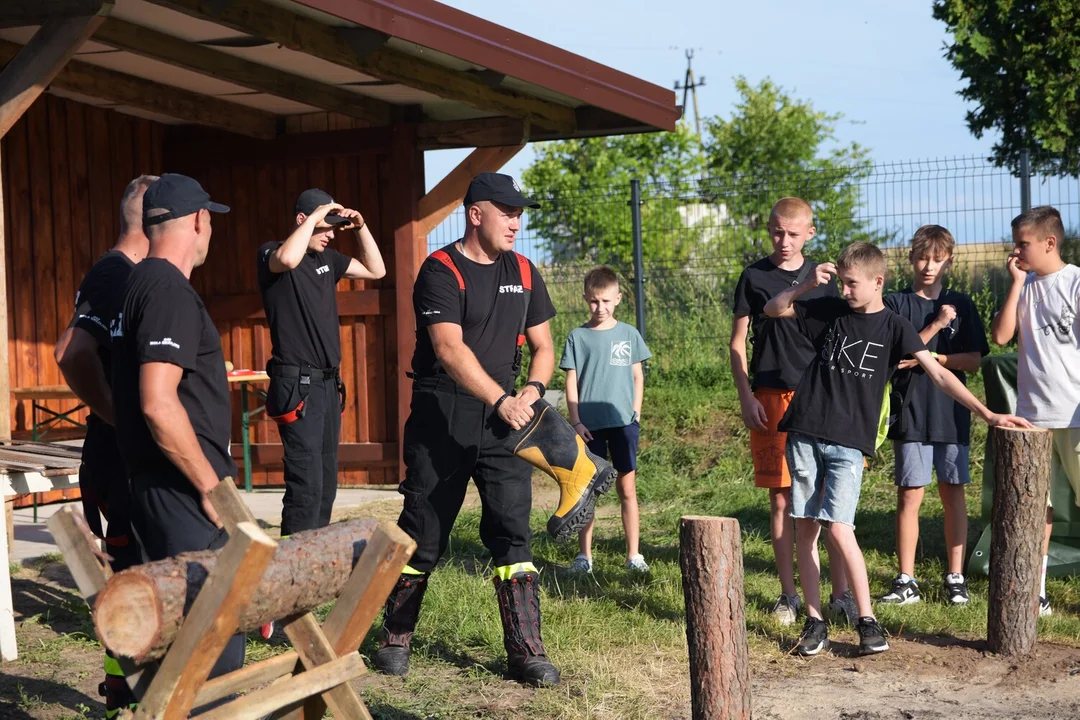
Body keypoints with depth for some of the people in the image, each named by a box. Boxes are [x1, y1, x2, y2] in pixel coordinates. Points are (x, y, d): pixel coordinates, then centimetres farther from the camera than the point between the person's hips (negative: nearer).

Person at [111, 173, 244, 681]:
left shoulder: (141, 283, 14)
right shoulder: (170, 290, -16)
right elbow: (158, 404, -24)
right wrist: (213, 486, -16)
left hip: (164, 487, 10)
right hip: (183, 492, -10)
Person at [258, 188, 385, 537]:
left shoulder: (327, 258, 12)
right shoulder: (271, 253, -8)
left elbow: (376, 271, 20)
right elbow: (287, 260, -33)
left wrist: (361, 228, 6)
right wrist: (316, 215, -20)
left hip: (328, 382, 8)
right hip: (297, 384, -8)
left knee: (326, 484, 12)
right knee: (306, 484, -13)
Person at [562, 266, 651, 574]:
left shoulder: (629, 334, 6)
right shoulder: (577, 337, 2)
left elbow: (637, 377, 11)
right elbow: (571, 382, 2)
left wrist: (636, 413, 1)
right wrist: (576, 422, -4)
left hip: (623, 422, 1)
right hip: (590, 424, -1)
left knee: (627, 488, 3)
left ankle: (633, 554, 10)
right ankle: (584, 555, 11)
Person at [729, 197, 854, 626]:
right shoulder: (754, 277, 5)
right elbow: (738, 343, 5)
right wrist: (746, 398, -4)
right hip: (772, 398, -1)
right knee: (781, 499, 3)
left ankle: (841, 593, 6)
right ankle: (789, 595, 12)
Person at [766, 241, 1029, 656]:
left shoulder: (894, 327, 0)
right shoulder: (829, 311, 9)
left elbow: (937, 373, -4)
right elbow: (773, 309, 16)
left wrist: (987, 414, -9)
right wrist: (809, 284, -1)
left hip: (849, 441, -3)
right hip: (805, 433, 3)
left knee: (838, 527, -14)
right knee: (805, 528, 3)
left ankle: (867, 621, -1)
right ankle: (814, 622, 13)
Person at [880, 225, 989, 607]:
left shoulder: (961, 305, 8)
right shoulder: (896, 304, 3)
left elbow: (973, 361, 3)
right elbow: (895, 356, -6)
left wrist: (930, 357, -12)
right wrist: (934, 326, -15)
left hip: (952, 412, 2)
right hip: (911, 413, -1)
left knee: (952, 492, 5)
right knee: (909, 494, -1)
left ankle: (955, 577, 13)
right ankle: (906, 581, 5)